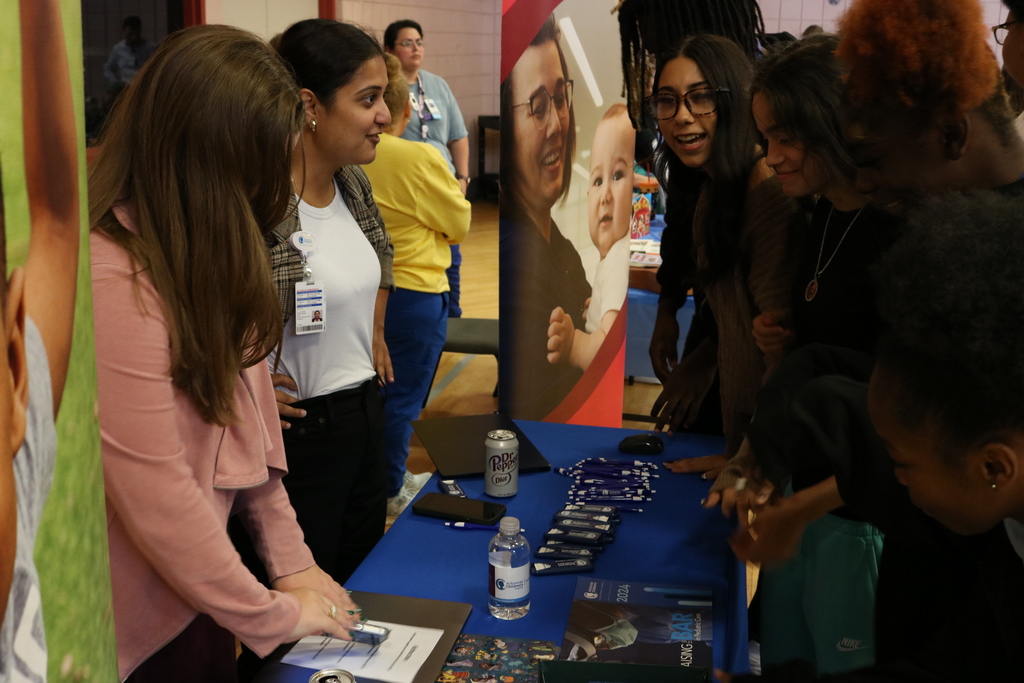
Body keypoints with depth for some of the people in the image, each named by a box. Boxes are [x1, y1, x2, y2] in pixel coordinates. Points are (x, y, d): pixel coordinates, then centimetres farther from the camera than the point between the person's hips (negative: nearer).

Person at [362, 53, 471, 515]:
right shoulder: (420, 159, -18)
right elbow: (459, 224, -6)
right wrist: (454, 193, 12)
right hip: (413, 294, -5)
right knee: (402, 399, 7)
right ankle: (390, 493, 19)